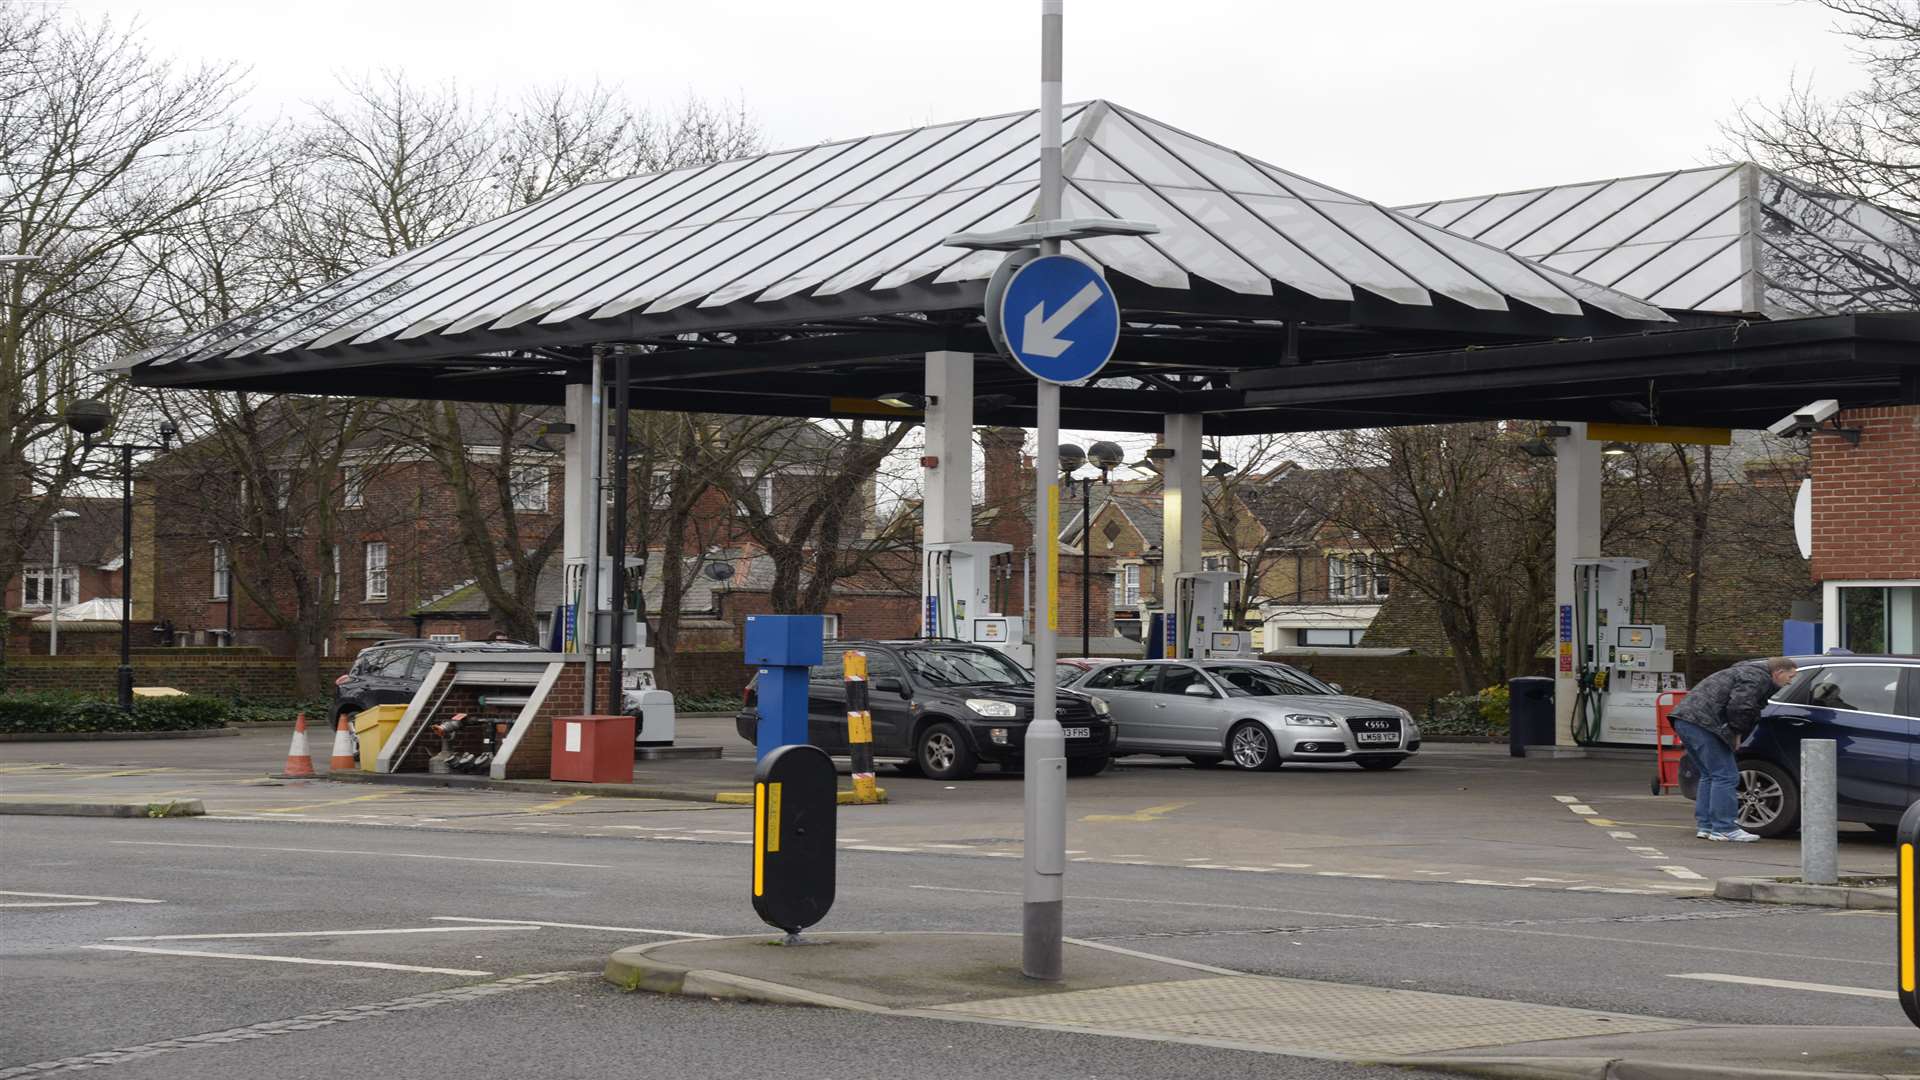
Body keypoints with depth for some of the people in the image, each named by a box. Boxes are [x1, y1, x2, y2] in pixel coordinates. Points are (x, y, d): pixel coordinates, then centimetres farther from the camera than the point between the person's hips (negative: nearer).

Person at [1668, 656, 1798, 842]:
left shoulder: (1747, 671, 28)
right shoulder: (1758, 677, -6)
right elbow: (1738, 706, -19)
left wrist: (1734, 733, 20)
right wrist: (1737, 732, -5)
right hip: (1702, 722, -11)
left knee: (1710, 776, 17)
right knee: (1725, 776, -8)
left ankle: (1705, 825, 17)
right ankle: (1723, 828, -8)